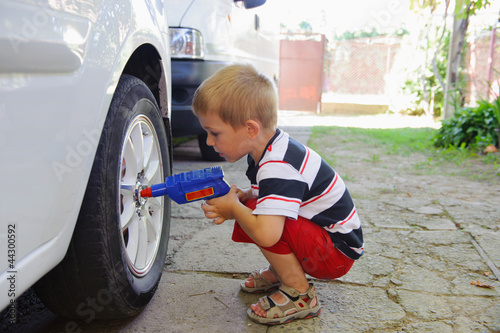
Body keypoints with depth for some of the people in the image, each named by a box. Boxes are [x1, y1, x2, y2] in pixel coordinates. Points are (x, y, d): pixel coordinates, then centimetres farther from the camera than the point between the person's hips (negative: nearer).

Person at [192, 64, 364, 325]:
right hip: (320, 238, 9)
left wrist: (233, 207, -21)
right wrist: (239, 197, -8)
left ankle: (300, 294, -9)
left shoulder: (278, 168, -31)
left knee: (259, 217, -26)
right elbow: (273, 194, 14)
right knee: (249, 209, 1)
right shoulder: (268, 149, -1)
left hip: (338, 252, -9)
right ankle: (279, 272, 19)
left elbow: (266, 235, -42)